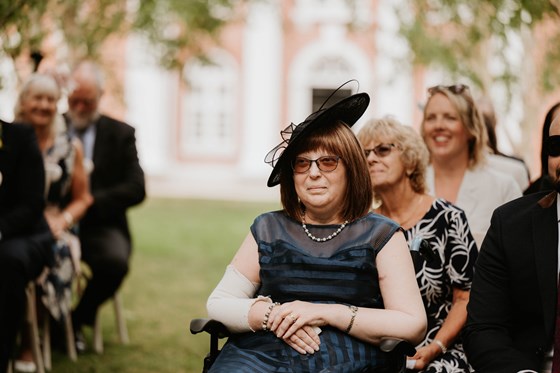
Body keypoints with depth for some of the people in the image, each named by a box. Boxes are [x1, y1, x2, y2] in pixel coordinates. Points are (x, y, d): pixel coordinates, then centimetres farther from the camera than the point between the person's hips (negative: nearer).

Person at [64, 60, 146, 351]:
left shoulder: (120, 134, 8)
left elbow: (136, 189, -3)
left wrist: (89, 202, -16)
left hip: (99, 226, 0)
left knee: (115, 261, -33)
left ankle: (76, 319, -2)